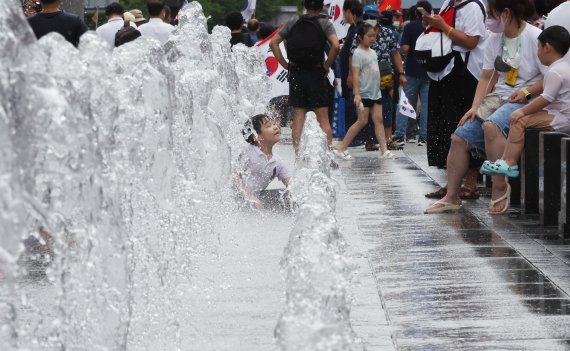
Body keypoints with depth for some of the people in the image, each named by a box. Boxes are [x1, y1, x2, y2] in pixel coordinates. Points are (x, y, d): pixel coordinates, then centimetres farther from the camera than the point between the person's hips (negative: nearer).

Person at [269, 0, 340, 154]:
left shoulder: (293, 22, 6)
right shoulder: (325, 24, -3)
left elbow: (273, 43, 5)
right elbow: (336, 46, -18)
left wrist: (286, 65, 6)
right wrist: (326, 66, -5)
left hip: (296, 74, 2)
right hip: (316, 74, -2)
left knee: (298, 118, 7)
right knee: (323, 119, 2)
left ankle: (297, 155, 7)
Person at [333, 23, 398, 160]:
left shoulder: (372, 52, 14)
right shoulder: (358, 53, -11)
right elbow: (356, 74, -18)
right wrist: (357, 94, -25)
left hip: (375, 92, 8)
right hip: (364, 93, -8)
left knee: (378, 120, 2)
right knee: (362, 121, -6)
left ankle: (384, 150, 0)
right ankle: (341, 148, 1)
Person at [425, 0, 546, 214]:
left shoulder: (534, 37, -10)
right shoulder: (495, 39, 12)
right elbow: (486, 78, 12)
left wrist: (527, 92, -23)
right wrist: (475, 107, 0)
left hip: (525, 101, -8)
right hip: (498, 99, 8)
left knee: (491, 126, -36)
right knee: (460, 137, -5)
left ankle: (500, 188, -25)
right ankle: (451, 197, 3)